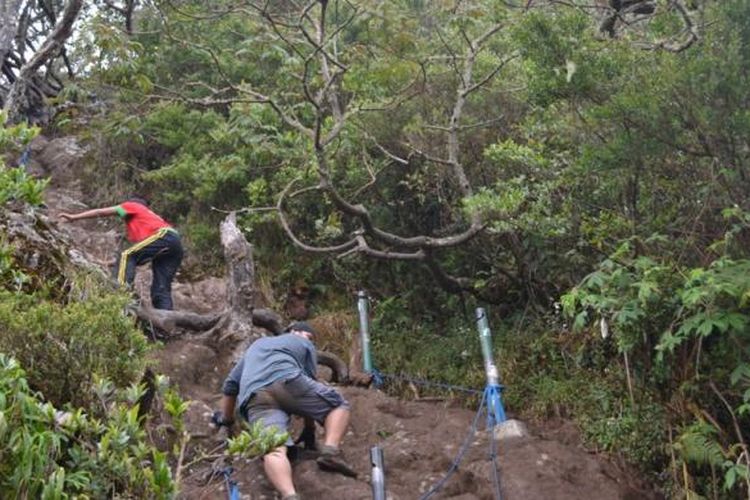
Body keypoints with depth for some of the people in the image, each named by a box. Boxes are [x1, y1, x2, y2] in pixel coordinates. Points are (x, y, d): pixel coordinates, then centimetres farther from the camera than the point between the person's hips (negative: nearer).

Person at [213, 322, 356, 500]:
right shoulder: (305, 345, 32)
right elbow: (308, 383, 30)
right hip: (287, 380, -2)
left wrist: (226, 418, 55)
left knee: (274, 450, -20)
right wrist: (309, 430, 38)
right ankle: (330, 451, -14)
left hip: (254, 397, 3)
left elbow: (230, 384, 42)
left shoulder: (256, 345, 44)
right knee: (339, 405, 16)